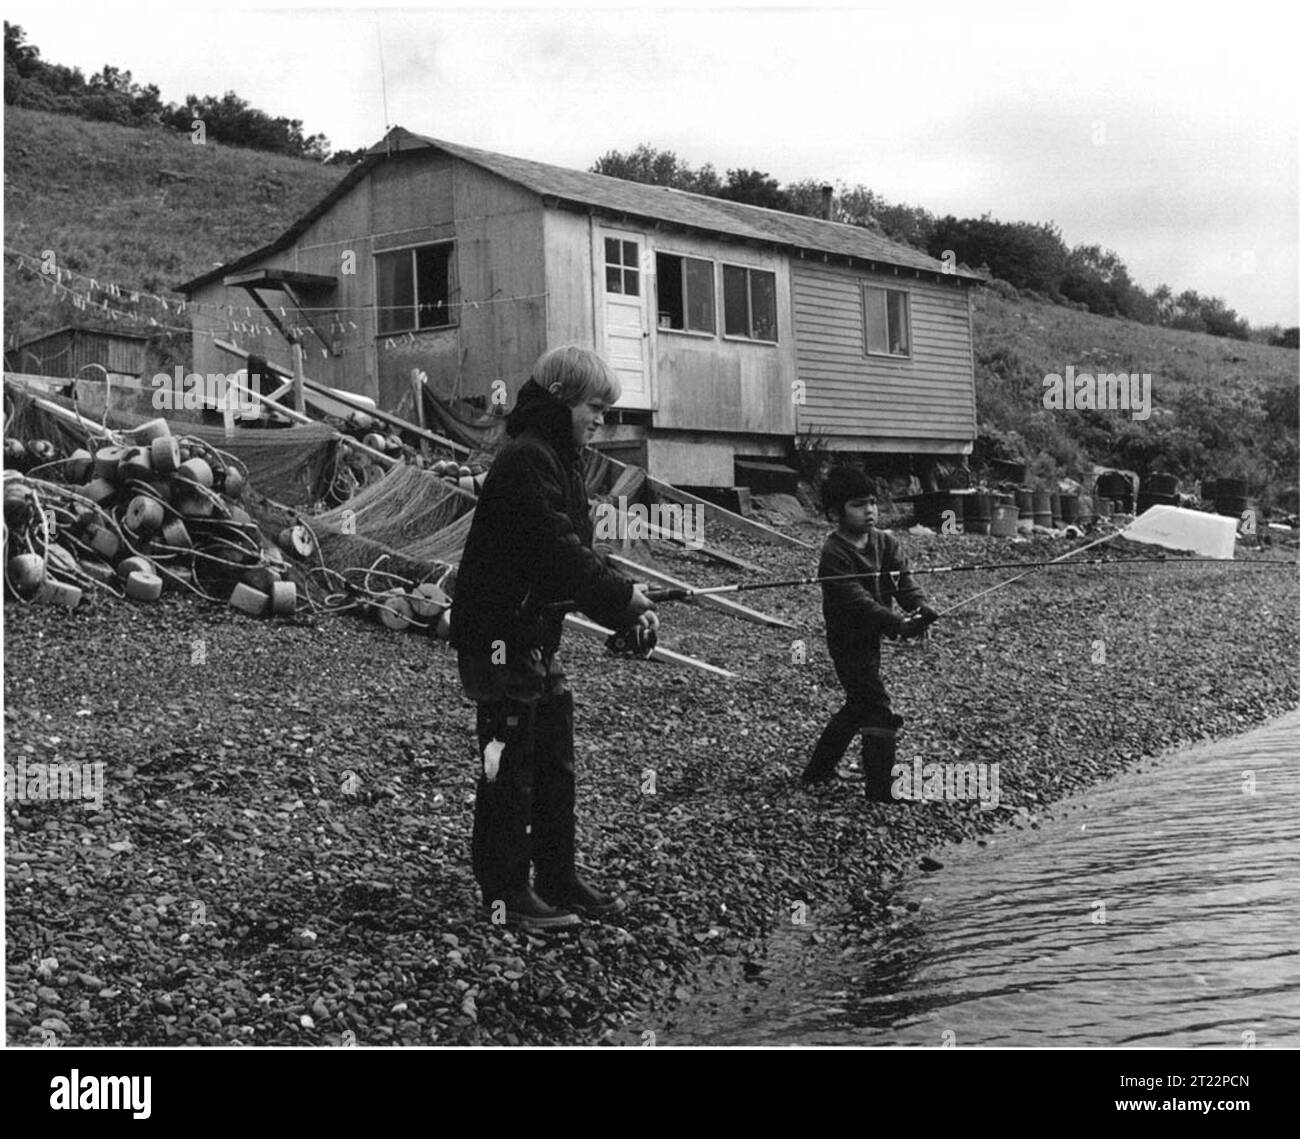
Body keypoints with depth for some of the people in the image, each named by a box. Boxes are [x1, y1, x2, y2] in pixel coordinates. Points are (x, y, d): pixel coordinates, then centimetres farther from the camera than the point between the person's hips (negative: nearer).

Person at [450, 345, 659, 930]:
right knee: (509, 765, -1)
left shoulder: (559, 460, 14)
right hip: (501, 637, -10)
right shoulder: (526, 460, -18)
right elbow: (558, 553, -26)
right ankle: (506, 895, 9)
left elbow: (578, 550, 14)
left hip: (536, 635, 10)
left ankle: (558, 880, 25)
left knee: (554, 764, 15)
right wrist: (624, 596, -17)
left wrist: (625, 608, 1)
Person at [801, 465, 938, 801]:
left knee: (858, 706, 20)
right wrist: (898, 625, -40)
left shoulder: (886, 543, 2)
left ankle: (817, 772, 35)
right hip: (848, 640, -8)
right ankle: (881, 788, -6)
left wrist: (920, 608, -31)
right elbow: (857, 601, -29)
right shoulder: (834, 555, -21)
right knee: (878, 709, -12)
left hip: (871, 637, 8)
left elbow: (905, 579, -10)